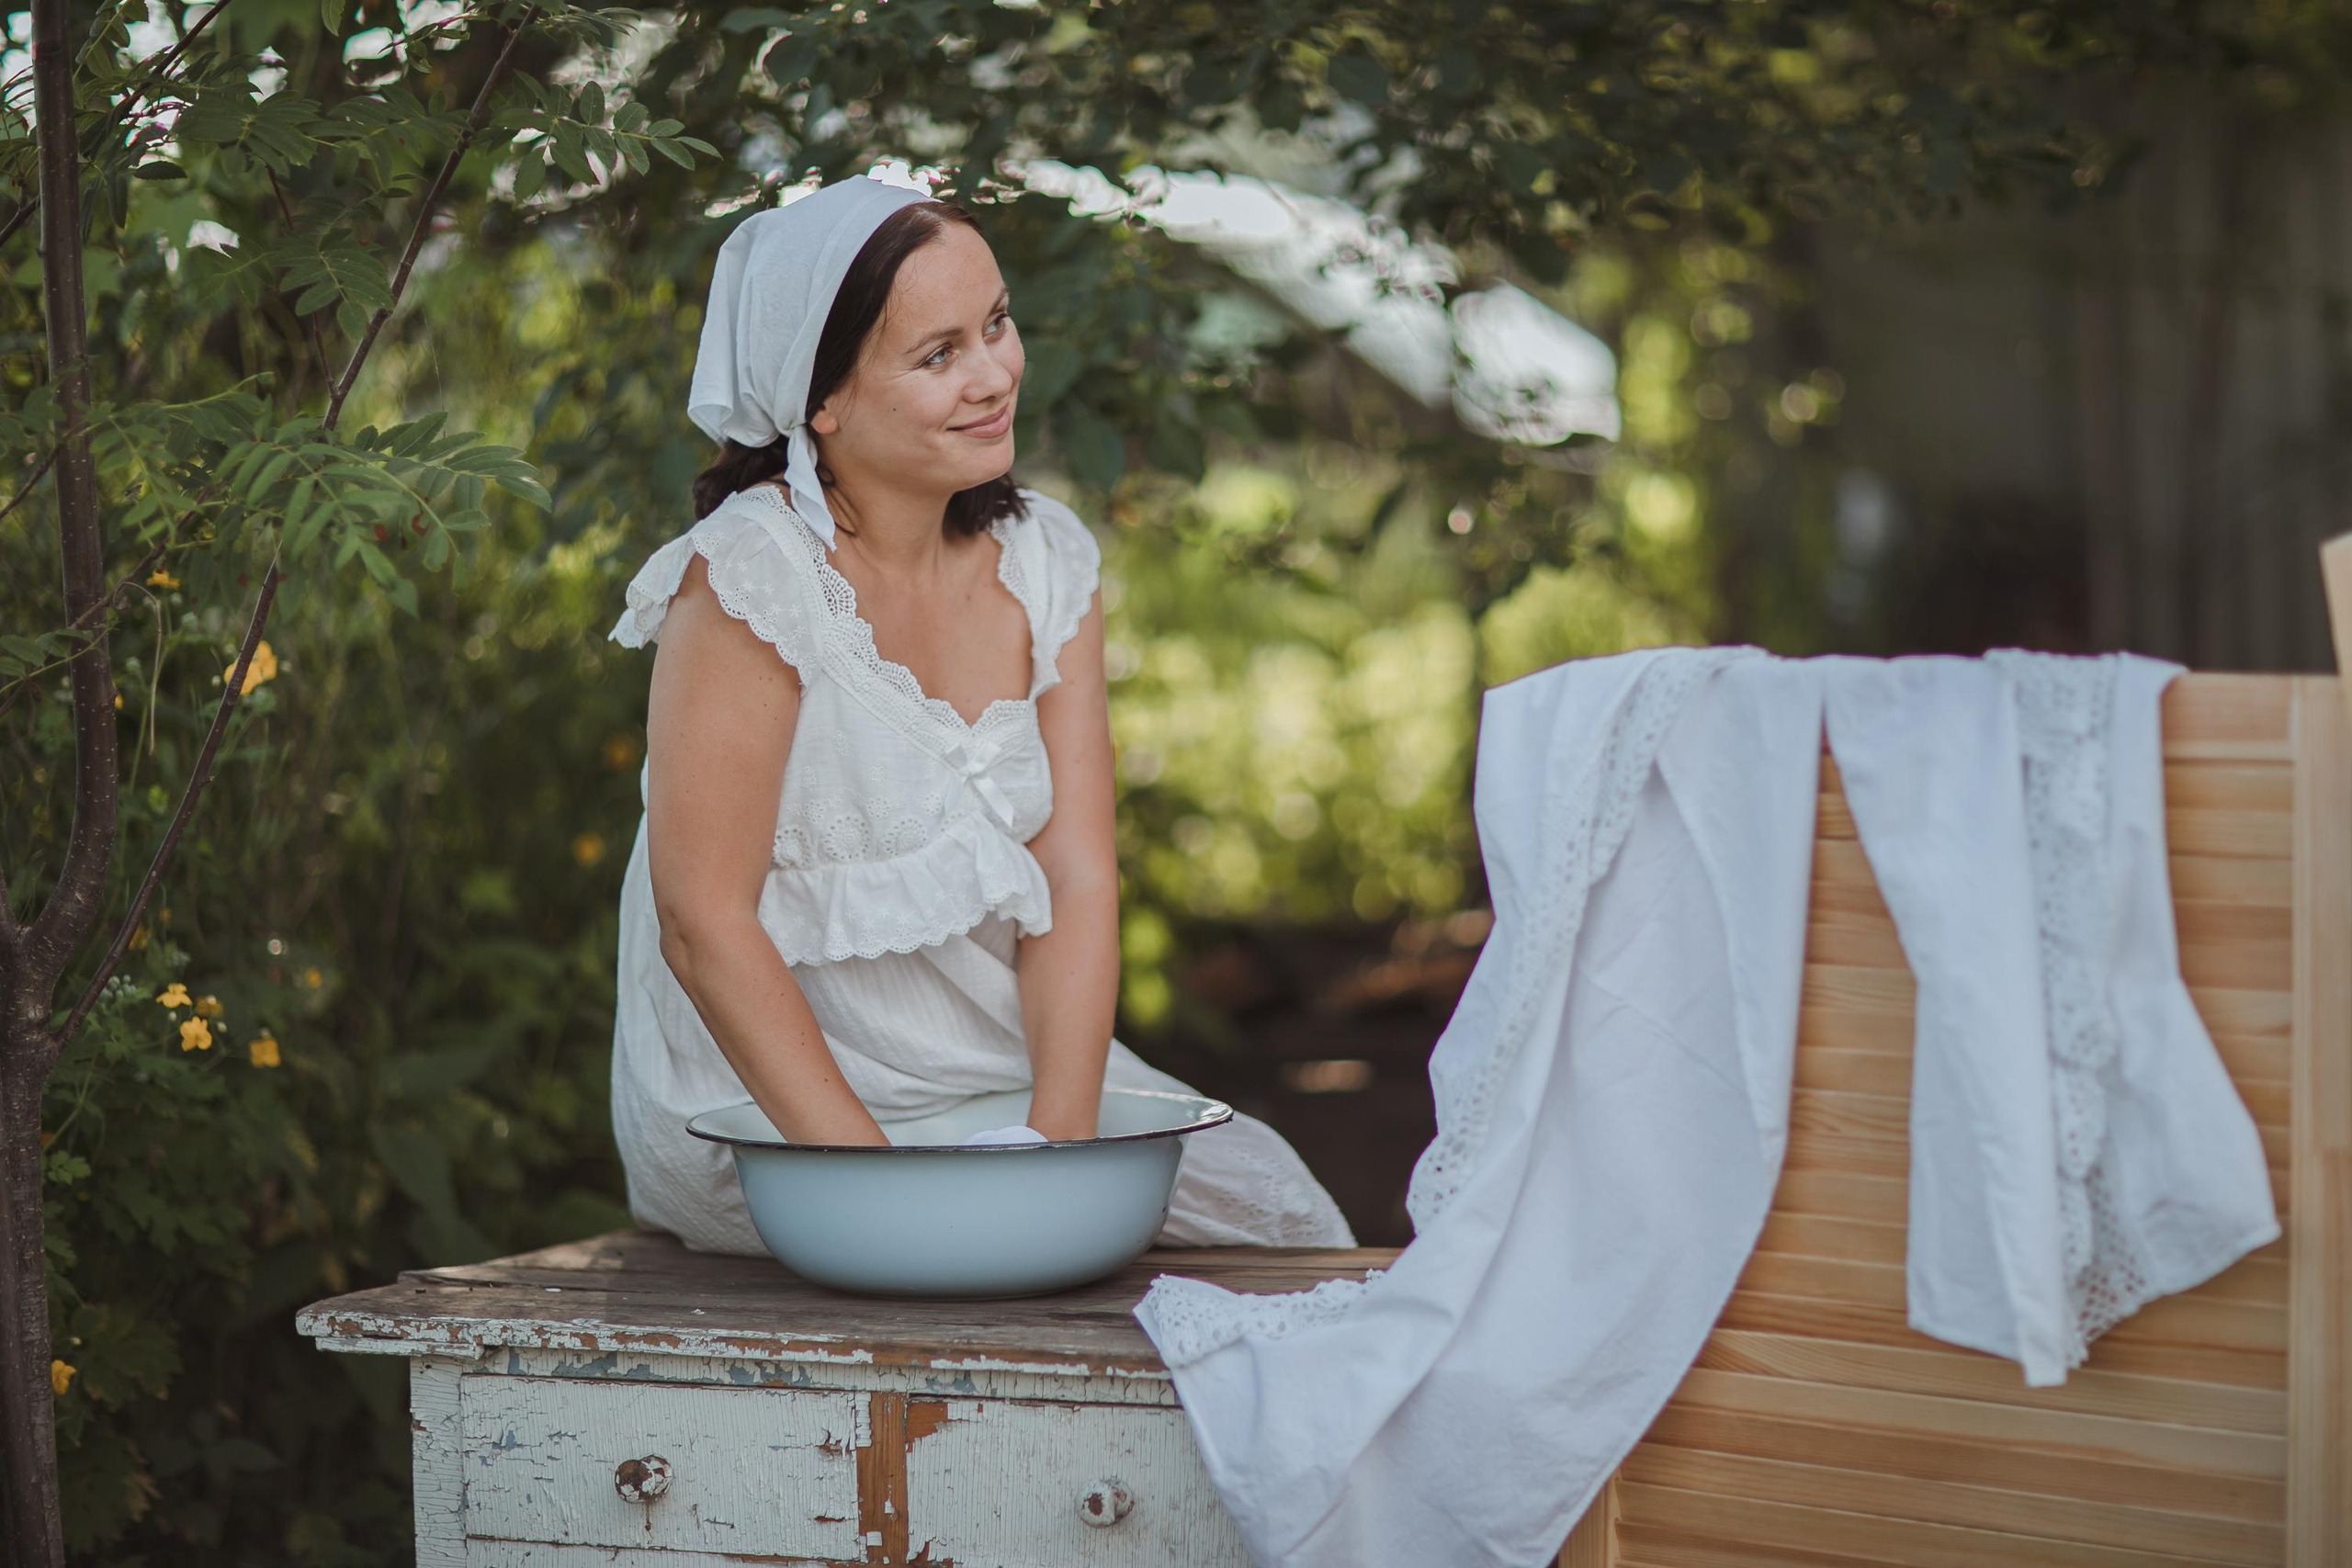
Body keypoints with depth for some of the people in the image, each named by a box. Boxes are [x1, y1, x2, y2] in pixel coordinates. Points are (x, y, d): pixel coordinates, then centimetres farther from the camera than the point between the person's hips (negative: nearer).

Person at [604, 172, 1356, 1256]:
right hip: (768, 1114, -6)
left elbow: (1076, 879, -4)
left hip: (1009, 1070, 6)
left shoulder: (1045, 559, 3)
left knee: (1279, 1215, -7)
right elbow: (701, 923, -19)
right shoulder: (749, 577, -17)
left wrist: (1058, 1138, -19)